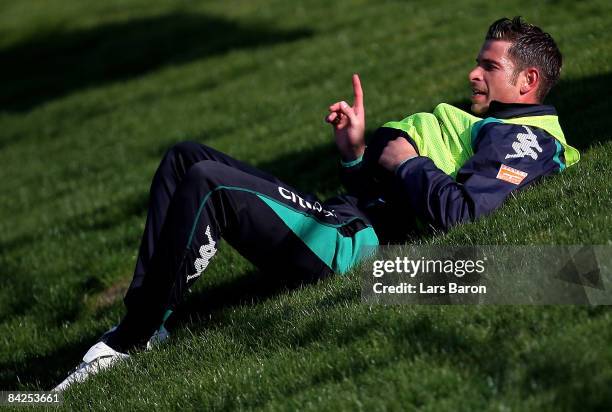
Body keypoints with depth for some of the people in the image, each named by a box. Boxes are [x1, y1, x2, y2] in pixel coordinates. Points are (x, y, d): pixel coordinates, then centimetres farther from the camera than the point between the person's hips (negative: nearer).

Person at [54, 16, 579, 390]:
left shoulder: (525, 140, -4)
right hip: (335, 212, 11)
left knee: (205, 182, -25)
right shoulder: (482, 127, 29)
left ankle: (133, 338, -20)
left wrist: (405, 161, -9)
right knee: (185, 157, 7)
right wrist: (357, 151, 11)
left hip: (347, 242, -11)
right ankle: (140, 312, -3)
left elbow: (455, 210, -25)